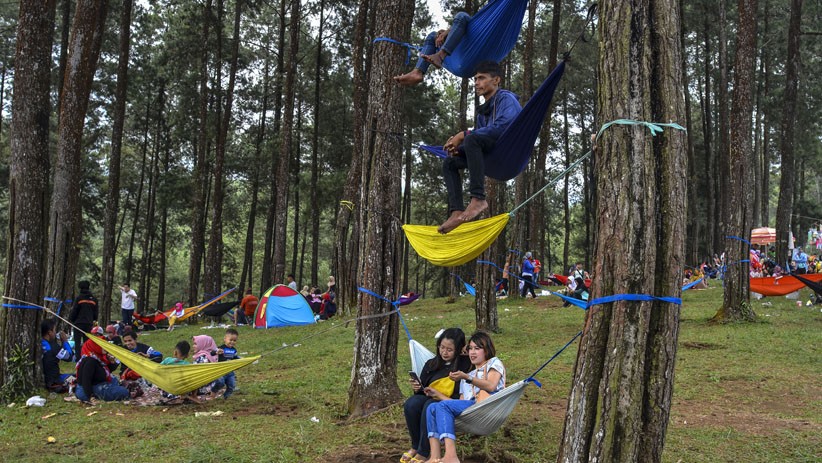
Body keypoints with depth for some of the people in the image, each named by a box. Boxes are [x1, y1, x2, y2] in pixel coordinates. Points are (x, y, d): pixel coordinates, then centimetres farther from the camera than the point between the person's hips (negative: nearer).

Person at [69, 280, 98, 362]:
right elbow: (95, 312, 12)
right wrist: (94, 320, 22)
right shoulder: (94, 299, 7)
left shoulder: (79, 298, -7)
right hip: (89, 323, 4)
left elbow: (74, 311, -7)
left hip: (79, 322, -4)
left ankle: (78, 357, -4)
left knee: (78, 341, 2)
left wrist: (71, 320, 4)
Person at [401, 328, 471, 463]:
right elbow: (422, 391, 18)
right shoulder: (431, 364, 15)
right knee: (411, 403, -27)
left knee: (430, 406, -35)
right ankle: (415, 446, -9)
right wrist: (417, 389, -5)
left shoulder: (465, 365, 0)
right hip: (428, 398, 5)